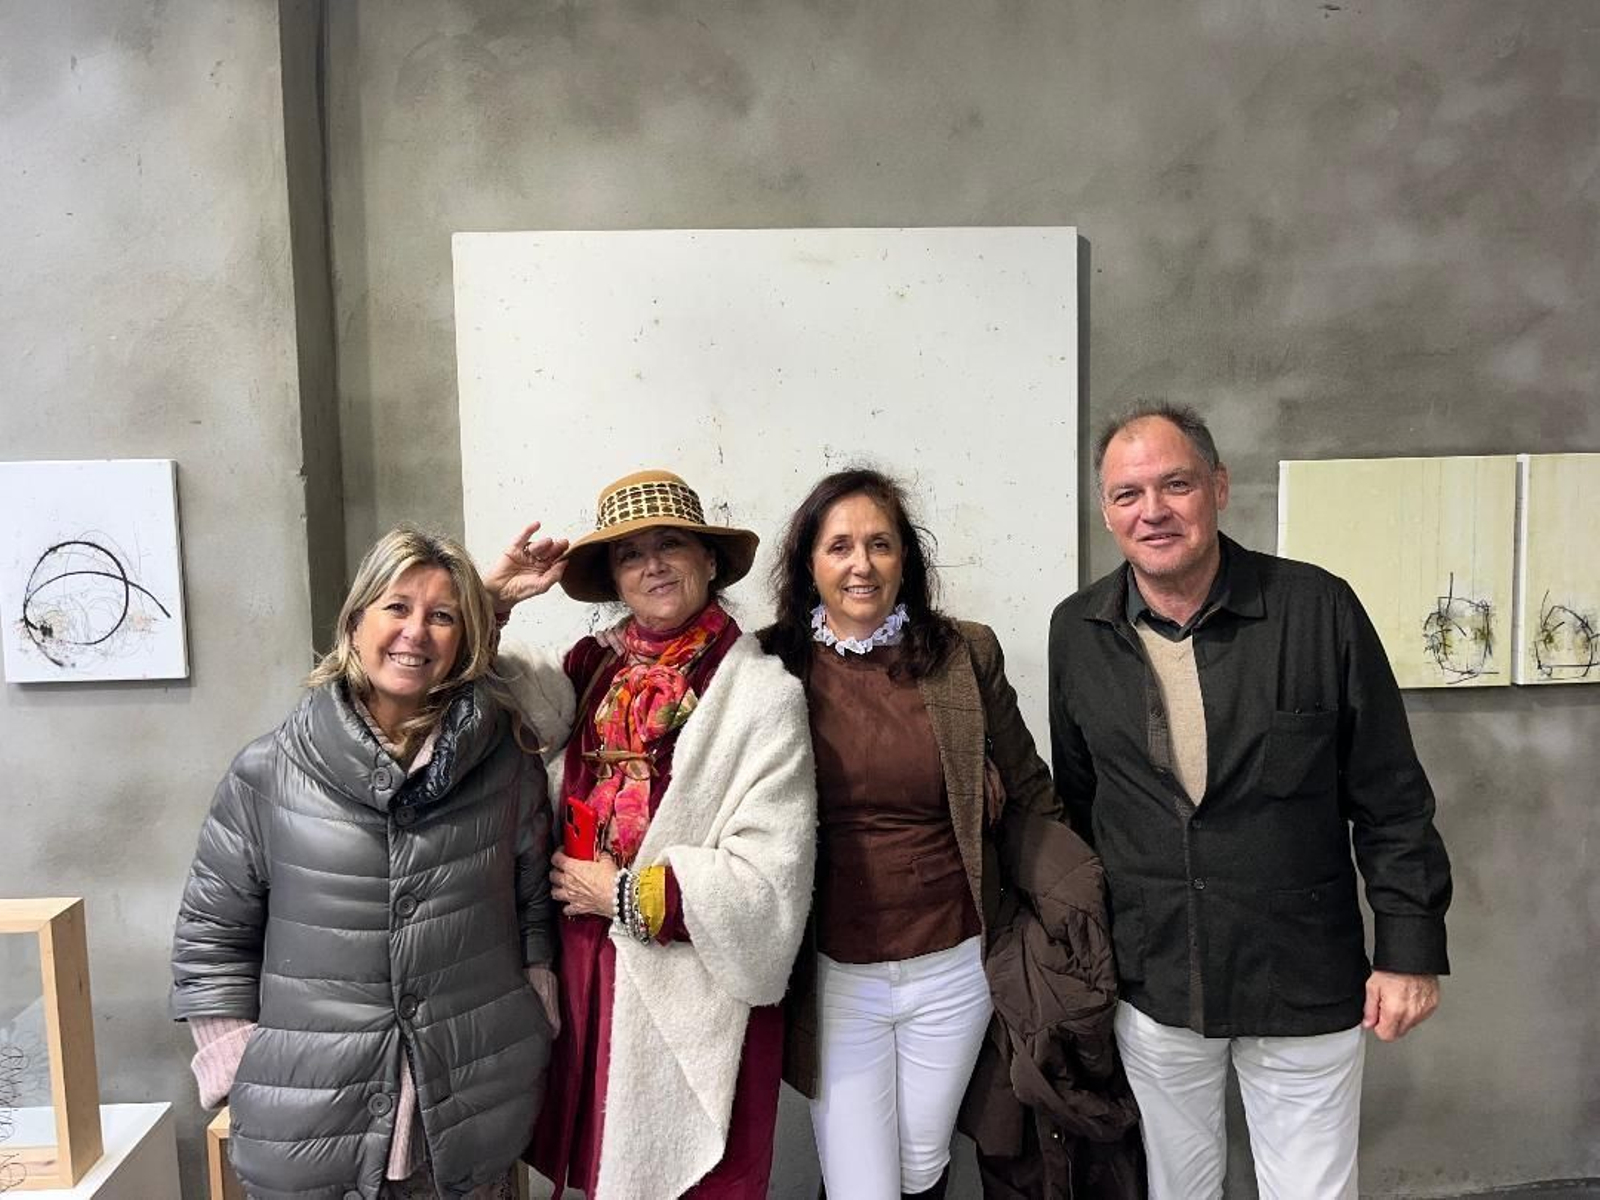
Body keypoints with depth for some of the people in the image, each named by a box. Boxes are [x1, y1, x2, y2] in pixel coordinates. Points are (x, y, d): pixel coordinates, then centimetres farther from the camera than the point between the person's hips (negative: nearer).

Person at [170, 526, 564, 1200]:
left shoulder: (508, 765, -3)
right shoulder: (268, 773, -6)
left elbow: (534, 907, 6)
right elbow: (210, 933, 2)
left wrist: (530, 1046, 4)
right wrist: (243, 1079, -2)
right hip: (311, 1127, 0)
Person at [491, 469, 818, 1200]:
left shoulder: (762, 696, -14)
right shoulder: (591, 672, 2)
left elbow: (769, 880, -18)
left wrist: (624, 894, -11)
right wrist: (493, 596, -2)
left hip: (689, 991, -5)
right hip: (584, 973, 5)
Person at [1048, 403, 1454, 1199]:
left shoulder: (1318, 609, -13)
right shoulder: (1077, 631, -5)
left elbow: (1390, 799, -5)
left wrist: (1410, 948, -5)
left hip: (1307, 988, -2)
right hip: (1149, 987, 2)